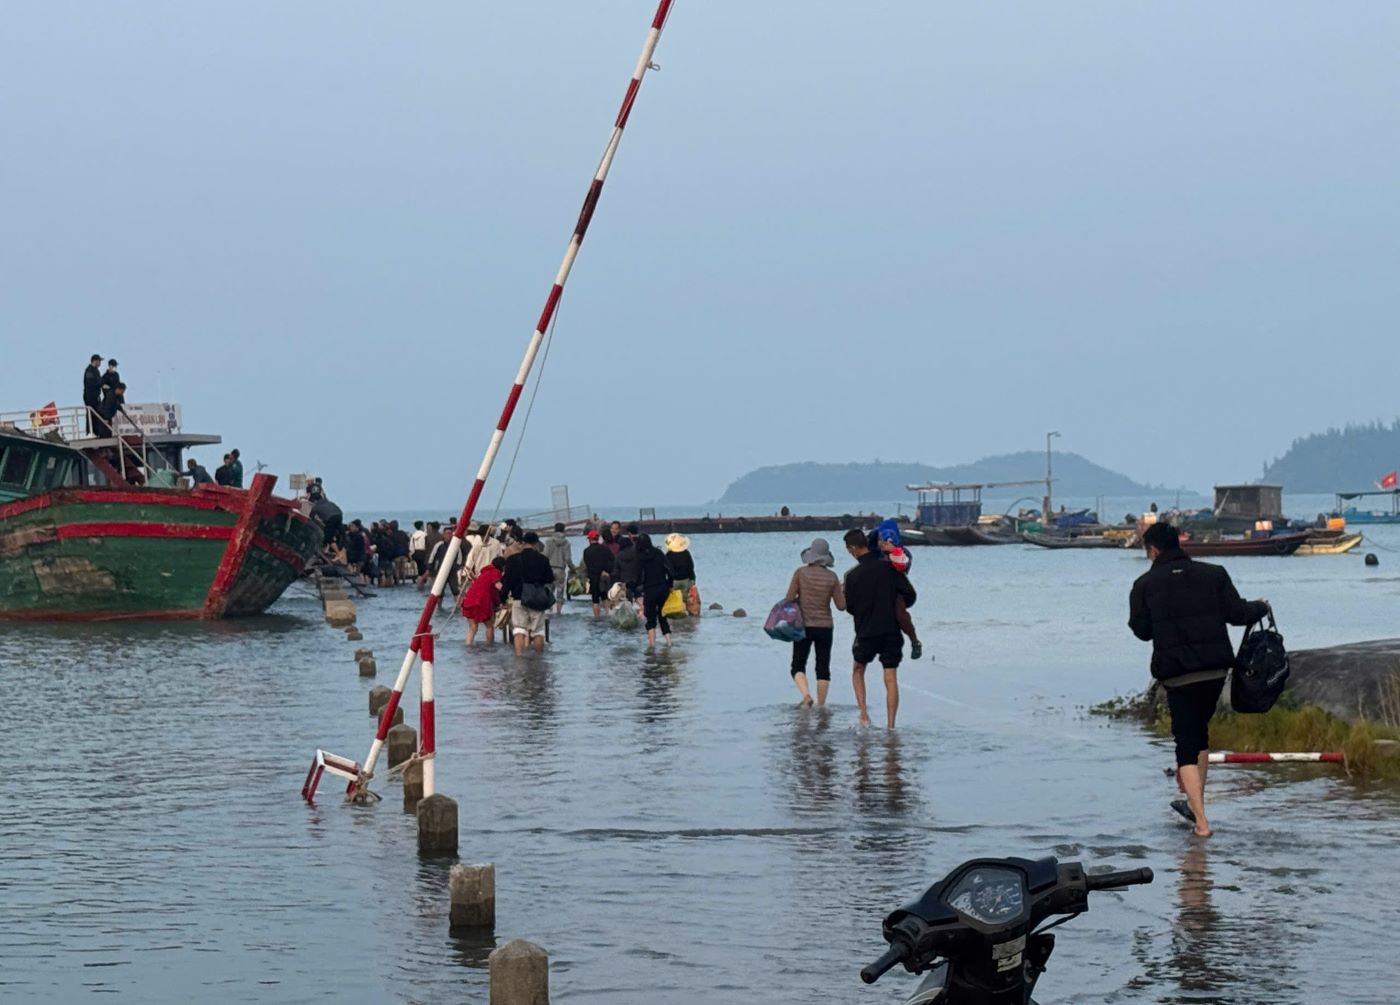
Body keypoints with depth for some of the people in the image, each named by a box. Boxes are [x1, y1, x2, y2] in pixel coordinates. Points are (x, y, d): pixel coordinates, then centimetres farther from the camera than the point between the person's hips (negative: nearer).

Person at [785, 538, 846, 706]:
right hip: (825, 627, 1)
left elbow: (789, 599, -7)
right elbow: (841, 605, -2)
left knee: (798, 666, 7)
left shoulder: (801, 573, -7)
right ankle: (821, 705, 8)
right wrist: (842, 591, 16)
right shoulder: (832, 577, -4)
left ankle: (806, 695, -17)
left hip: (803, 626, -1)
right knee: (823, 669, 9)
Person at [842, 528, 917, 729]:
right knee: (891, 678, 3)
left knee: (858, 670, 21)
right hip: (891, 631, 1)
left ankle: (863, 712, 5)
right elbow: (910, 595, -4)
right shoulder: (889, 567, -4)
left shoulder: (853, 576, -9)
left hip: (866, 633, -1)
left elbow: (850, 608, -1)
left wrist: (844, 591, 18)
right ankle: (890, 725, -2)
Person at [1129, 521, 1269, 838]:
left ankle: (1201, 821, -9)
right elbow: (1237, 613, 2)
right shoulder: (1212, 574, 5)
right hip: (1216, 668, 3)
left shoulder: (1145, 584, 0)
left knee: (1186, 744, 0)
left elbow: (1142, 630, 1)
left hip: (1177, 673, -3)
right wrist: (1261, 607, 22)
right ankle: (1195, 803, 28)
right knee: (1200, 732, 22)